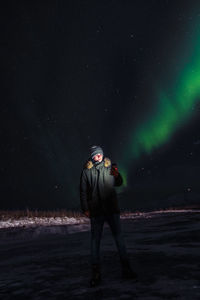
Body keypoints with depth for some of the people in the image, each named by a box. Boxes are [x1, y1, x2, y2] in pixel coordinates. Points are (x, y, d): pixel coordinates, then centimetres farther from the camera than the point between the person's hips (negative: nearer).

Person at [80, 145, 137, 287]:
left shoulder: (110, 166, 7)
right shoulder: (86, 170, 4)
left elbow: (118, 183, 13)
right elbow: (83, 191, 5)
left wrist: (117, 175, -9)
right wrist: (85, 208, -2)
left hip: (112, 208, 1)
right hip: (96, 210, -1)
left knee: (119, 237, 3)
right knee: (95, 240, 2)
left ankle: (126, 269, 12)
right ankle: (96, 273, 9)